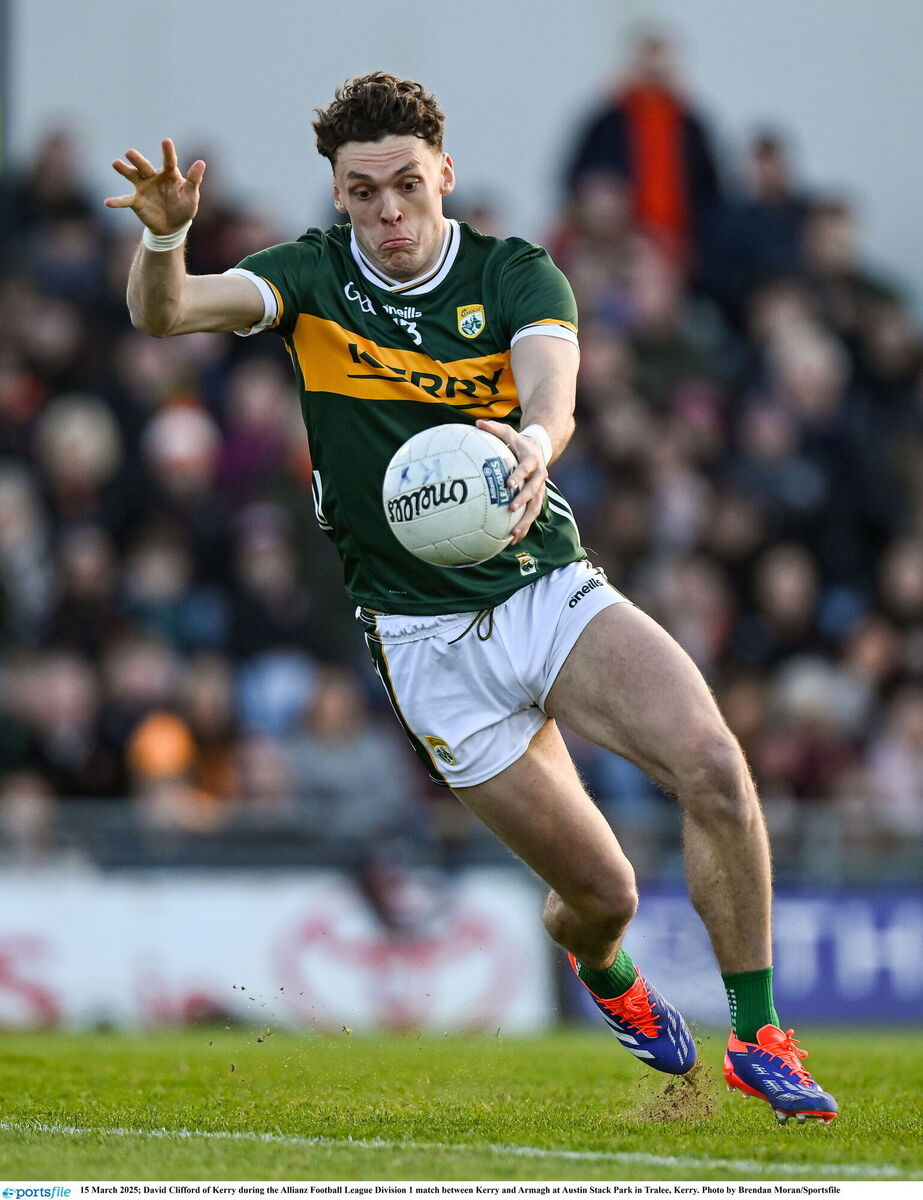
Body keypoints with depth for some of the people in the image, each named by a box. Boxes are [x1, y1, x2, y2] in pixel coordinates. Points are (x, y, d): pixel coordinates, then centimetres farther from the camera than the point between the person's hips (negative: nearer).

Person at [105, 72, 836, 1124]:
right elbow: (164, 313, -15)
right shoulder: (313, 278, -1)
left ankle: (757, 1038, -12)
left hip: (554, 590, 1)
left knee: (714, 766, -25)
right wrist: (164, 237, -38)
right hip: (427, 635, 0)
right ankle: (604, 975, 37)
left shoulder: (516, 276, -4)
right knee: (601, 892, -2)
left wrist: (533, 445, -48)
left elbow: (551, 397, -24)